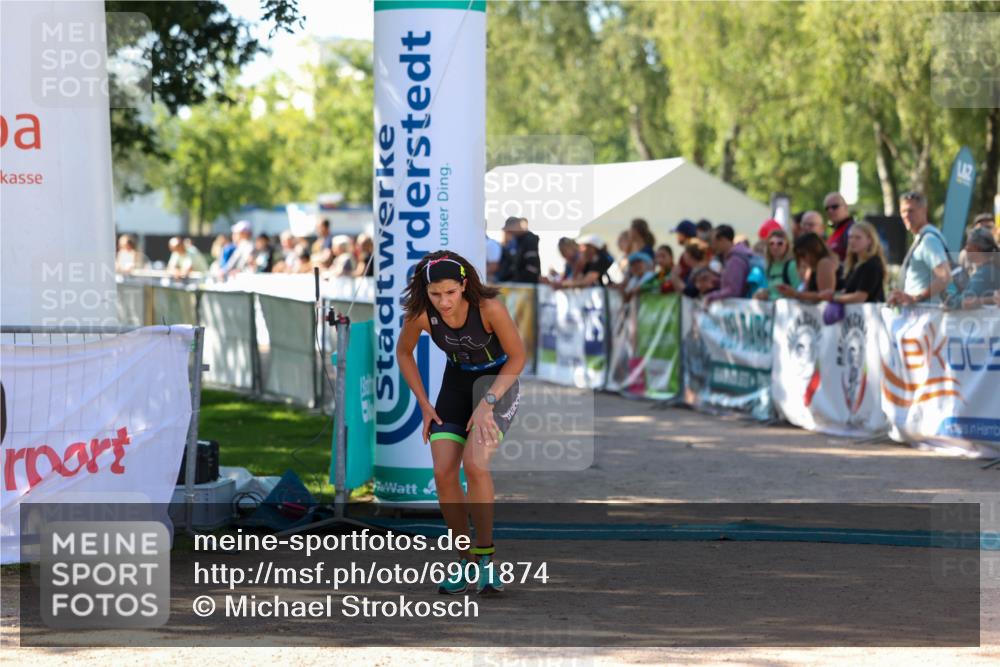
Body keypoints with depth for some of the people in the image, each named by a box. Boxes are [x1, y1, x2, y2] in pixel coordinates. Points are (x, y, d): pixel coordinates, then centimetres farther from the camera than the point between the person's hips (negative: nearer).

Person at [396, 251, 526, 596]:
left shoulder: (489, 308, -30)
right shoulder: (420, 314, -20)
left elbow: (518, 357, -17)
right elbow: (403, 352, 1)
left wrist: (487, 402, -22)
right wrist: (424, 404, -2)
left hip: (498, 381, -4)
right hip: (456, 382, 4)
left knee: (474, 463, -25)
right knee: (443, 473, -9)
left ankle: (485, 554, -10)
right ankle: (466, 561, 7)